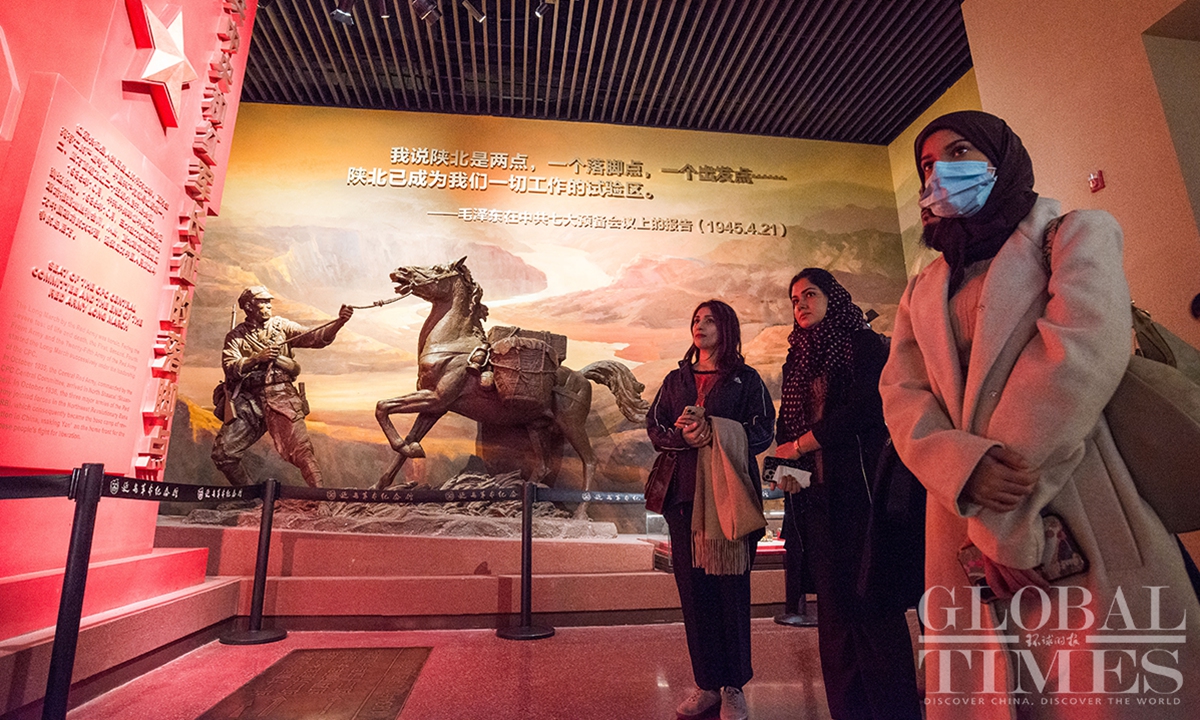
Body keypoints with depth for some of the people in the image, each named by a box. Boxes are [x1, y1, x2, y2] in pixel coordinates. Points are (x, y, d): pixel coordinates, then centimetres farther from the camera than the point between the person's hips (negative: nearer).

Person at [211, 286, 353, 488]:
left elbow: (316, 338, -3)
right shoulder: (235, 336, 11)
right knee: (222, 453, 0)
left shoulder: (281, 326, 10)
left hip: (281, 397, -2)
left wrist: (339, 322, -19)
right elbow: (230, 368, -3)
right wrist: (257, 358, -17)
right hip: (248, 401, 2)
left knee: (300, 448, -15)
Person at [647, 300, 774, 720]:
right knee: (693, 588, 3)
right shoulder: (676, 380, 19)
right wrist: (682, 436, -11)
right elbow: (655, 428, 11)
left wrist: (711, 431, -16)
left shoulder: (746, 379, 9)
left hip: (731, 494, -3)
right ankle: (706, 684, 15)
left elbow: (762, 432, -2)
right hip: (685, 493, 3)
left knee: (731, 587, -1)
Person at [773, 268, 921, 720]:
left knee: (873, 601, -5)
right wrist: (786, 465, -1)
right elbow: (787, 424, 17)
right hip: (818, 495, 6)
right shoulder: (798, 360, 19)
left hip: (861, 488, -5)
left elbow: (862, 407, -12)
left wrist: (801, 445, -7)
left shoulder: (865, 345, 1)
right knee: (833, 602, 7)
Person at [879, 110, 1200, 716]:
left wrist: (1004, 520, -17)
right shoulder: (922, 293, 19)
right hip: (964, 535, 4)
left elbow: (1086, 347, -11)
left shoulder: (1076, 234, 6)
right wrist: (963, 466, -19)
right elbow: (901, 394, 4)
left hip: (1076, 528, -3)